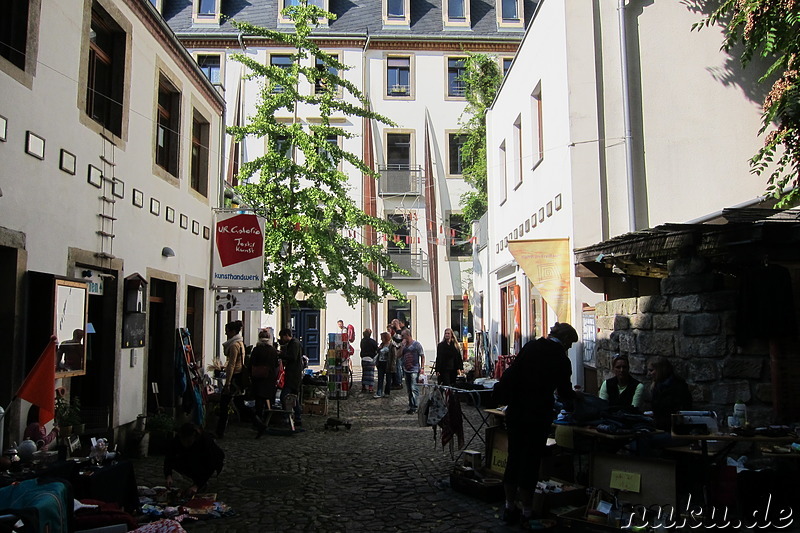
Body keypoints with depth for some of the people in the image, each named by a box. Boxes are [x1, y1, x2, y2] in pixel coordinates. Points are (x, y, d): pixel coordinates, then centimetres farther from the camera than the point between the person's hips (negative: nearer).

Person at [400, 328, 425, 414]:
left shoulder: (416, 344, -3)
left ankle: (414, 407, -12)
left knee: (414, 389, -12)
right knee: (409, 390, 11)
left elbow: (422, 356, -1)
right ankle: (411, 406, 18)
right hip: (406, 370, 7)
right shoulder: (404, 345, 13)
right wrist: (402, 345, -3)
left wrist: (422, 368, -10)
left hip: (415, 370, -7)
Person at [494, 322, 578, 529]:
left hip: (515, 411, 5)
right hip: (537, 416, -5)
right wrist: (573, 395, 25)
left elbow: (512, 373, 6)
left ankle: (510, 508, 25)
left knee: (513, 459, 14)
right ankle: (527, 513, 14)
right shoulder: (560, 359, -8)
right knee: (530, 463, 4)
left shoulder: (530, 346, 4)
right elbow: (564, 392, 3)